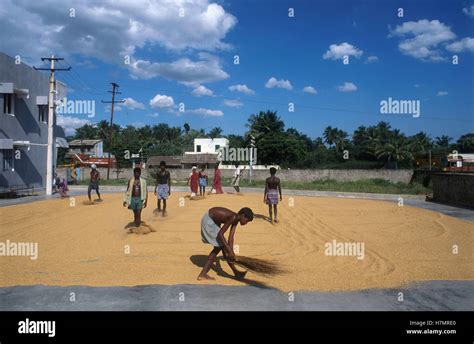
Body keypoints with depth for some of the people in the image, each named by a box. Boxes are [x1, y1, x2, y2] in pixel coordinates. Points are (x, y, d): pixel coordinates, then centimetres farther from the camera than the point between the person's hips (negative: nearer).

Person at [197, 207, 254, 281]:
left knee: (218, 247, 12)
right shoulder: (233, 217, -27)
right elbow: (220, 234, -30)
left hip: (212, 221, 10)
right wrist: (229, 251, -28)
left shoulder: (235, 220, 1)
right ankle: (235, 272, 7)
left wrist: (231, 251, -9)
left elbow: (231, 238, -1)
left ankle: (203, 274, 16)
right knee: (223, 245, -5)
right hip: (208, 221, -10)